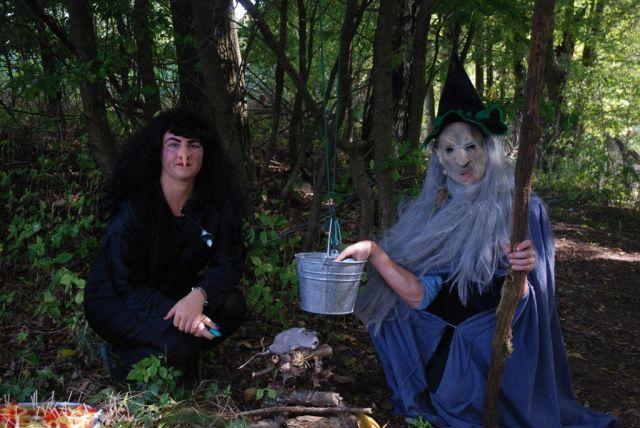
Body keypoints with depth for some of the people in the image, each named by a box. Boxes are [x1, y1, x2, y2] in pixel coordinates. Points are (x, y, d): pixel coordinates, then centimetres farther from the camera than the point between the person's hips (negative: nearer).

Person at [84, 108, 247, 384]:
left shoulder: (214, 203, -10)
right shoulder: (132, 209, -24)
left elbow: (230, 263, -11)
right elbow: (128, 285, -22)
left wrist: (198, 295, -32)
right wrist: (174, 313, -37)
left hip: (175, 295, 5)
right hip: (115, 301, -5)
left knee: (233, 305, -21)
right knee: (179, 343, -31)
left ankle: (184, 355, 3)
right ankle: (119, 355, -1)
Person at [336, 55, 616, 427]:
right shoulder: (430, 213, -2)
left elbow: (518, 304, -12)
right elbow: (420, 295, -10)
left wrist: (523, 274, -33)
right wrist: (373, 252, -23)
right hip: (439, 351, 4)